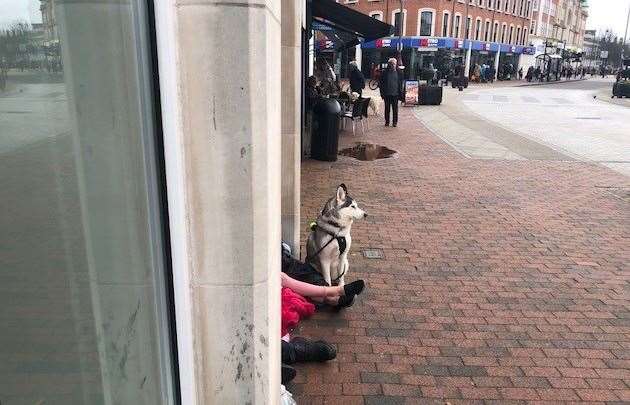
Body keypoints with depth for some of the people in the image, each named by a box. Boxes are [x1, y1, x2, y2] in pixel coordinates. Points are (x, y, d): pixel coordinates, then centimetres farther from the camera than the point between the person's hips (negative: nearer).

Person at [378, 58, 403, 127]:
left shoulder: (398, 73, 3)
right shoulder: (385, 73, 0)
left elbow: (400, 84, 6)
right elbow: (381, 84, 2)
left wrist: (400, 94, 0)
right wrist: (382, 93, -5)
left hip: (395, 94, 0)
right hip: (387, 94, 0)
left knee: (395, 108, 5)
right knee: (387, 108, 7)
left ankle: (395, 122, 15)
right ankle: (387, 121, 17)